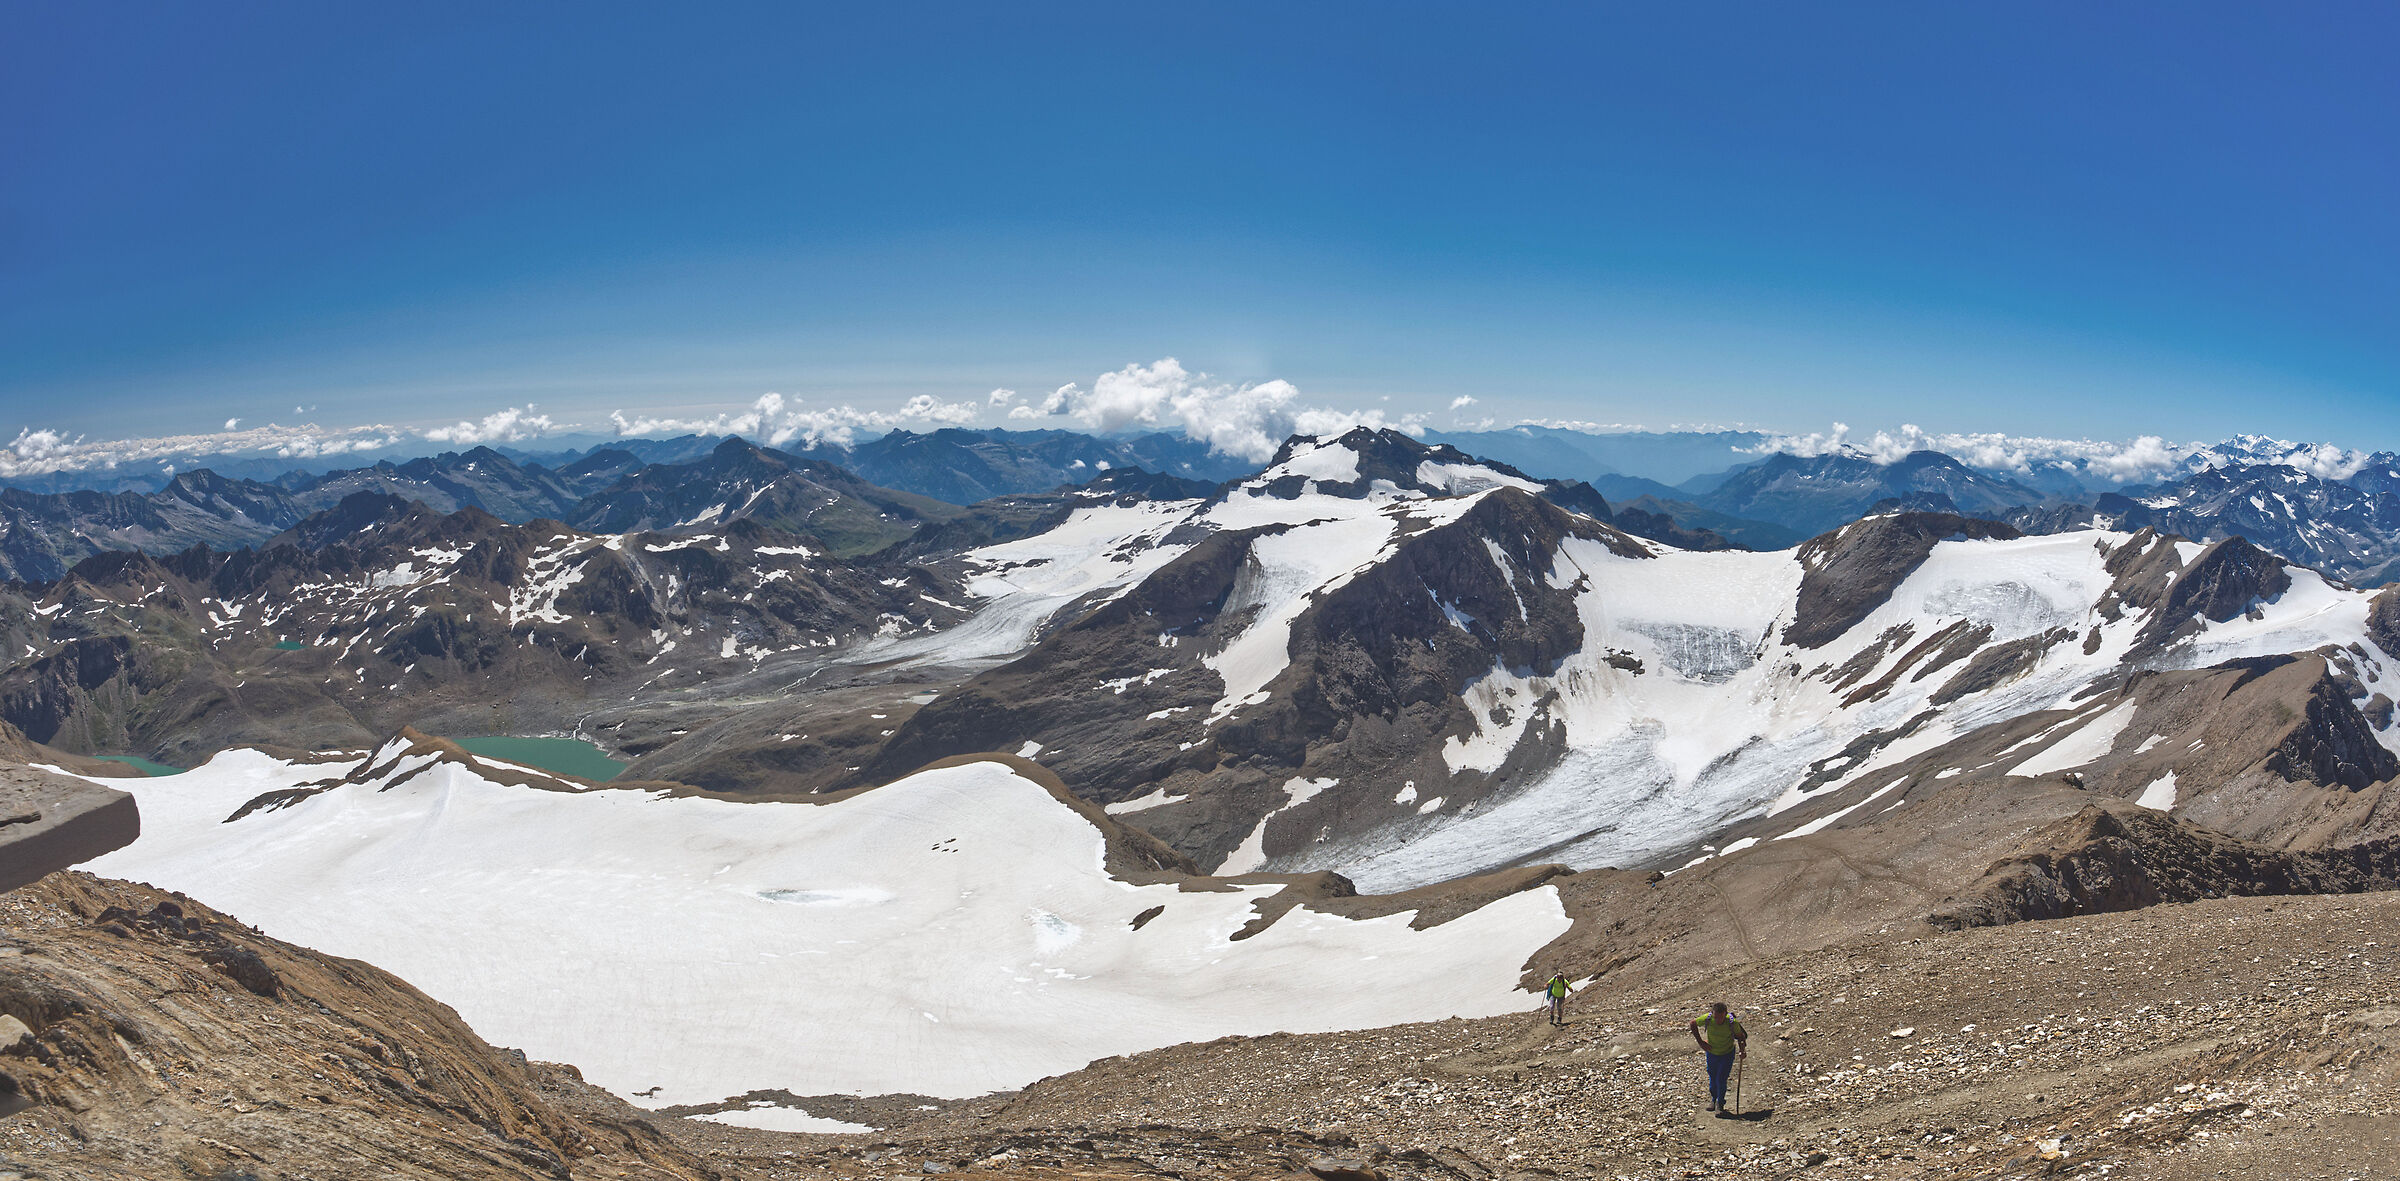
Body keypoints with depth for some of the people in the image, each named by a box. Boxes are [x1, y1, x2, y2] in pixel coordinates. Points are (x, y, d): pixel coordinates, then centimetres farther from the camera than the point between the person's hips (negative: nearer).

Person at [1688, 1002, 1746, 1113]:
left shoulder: (1732, 1023, -30)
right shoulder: (1707, 1019, -28)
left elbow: (1741, 1036, -11)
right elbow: (1693, 1024, -8)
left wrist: (1743, 1050, -27)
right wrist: (1701, 1042, -10)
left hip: (1727, 1054, -2)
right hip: (1712, 1052, 2)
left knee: (1721, 1079, -8)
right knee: (1712, 1077, 15)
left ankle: (1720, 1104, 14)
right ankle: (1713, 1099, 41)